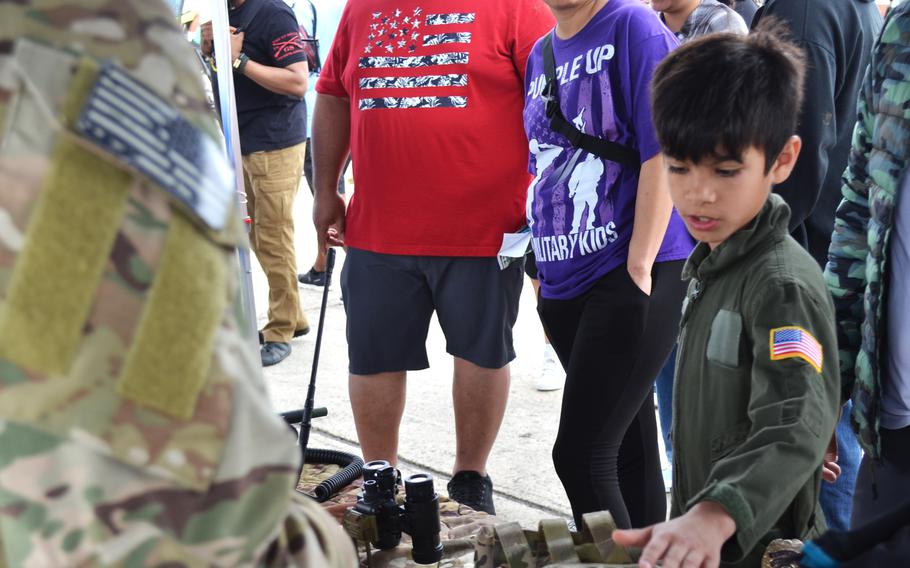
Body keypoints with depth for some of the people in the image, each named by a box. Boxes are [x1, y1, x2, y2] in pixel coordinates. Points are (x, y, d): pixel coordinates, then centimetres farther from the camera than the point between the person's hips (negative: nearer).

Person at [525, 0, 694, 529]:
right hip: (564, 281, 7)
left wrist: (639, 267, -17)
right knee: (629, 450, 15)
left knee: (580, 453, -9)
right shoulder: (541, 54, 15)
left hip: (632, 274, -7)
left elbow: (663, 153, -14)